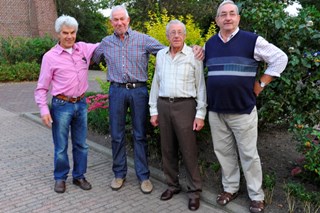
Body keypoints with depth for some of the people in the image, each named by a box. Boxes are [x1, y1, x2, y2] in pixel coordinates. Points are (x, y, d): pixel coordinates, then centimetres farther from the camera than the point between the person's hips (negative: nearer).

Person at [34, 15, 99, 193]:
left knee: (81, 144, 13)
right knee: (61, 146, 7)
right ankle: (60, 178, 27)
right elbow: (42, 87, -3)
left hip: (81, 103, 3)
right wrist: (44, 110, -10)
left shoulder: (84, 48, 3)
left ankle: (79, 176, 29)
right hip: (62, 105, -3)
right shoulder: (50, 57, -6)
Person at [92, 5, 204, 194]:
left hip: (139, 90, -2)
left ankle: (143, 176, 19)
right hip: (117, 91, 2)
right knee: (117, 135, 9)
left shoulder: (143, 39, -1)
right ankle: (119, 173, 26)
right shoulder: (106, 43, 8)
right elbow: (91, 59, 25)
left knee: (140, 135, 6)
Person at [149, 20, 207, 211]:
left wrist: (200, 114, -9)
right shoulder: (161, 55, 9)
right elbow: (156, 83, 12)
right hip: (163, 105, 5)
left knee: (189, 150, -1)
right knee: (167, 149, 11)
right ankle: (173, 185, 27)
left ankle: (195, 191, 14)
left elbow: (201, 86, -3)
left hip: (184, 105, -4)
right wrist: (153, 110, 9)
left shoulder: (194, 55, -3)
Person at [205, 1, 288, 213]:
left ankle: (257, 196, 20)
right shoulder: (209, 44, 9)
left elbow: (280, 58, -2)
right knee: (224, 152, 12)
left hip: (243, 110, -4)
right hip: (215, 111, 5)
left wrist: (261, 84, -3)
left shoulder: (252, 40, -6)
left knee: (248, 154, 4)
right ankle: (230, 188, 30)